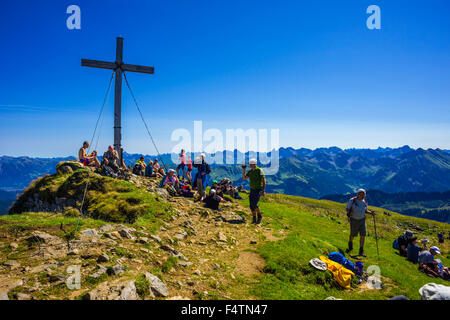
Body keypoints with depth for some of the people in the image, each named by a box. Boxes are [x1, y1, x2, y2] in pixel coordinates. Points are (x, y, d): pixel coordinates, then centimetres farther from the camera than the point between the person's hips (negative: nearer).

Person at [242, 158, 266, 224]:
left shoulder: (260, 170, -12)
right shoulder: (250, 171, 7)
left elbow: (264, 181, -14)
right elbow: (244, 178, 6)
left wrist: (263, 190, -20)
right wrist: (243, 170, -8)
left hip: (258, 190, -6)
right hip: (252, 190, 6)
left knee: (254, 204, -17)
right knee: (251, 205, 3)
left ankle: (259, 216, 5)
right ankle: (254, 219, 14)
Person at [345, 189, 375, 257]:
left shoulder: (365, 202, 2)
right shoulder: (352, 200, -11)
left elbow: (365, 210, 15)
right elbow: (347, 209, -5)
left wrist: (370, 212, -4)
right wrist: (348, 214, -24)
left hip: (362, 220, 3)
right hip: (354, 220, -3)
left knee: (363, 235, -4)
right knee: (352, 235, 8)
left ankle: (361, 251, 5)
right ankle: (350, 247, 37)